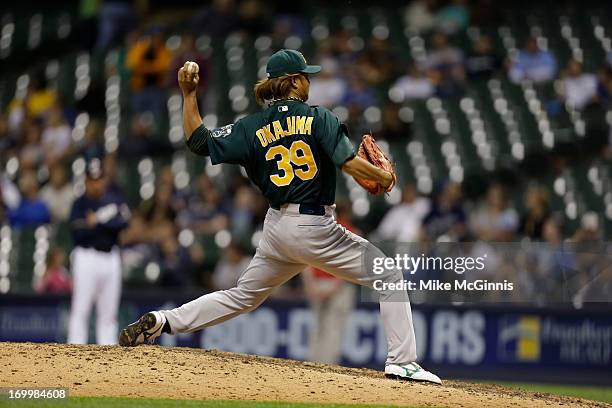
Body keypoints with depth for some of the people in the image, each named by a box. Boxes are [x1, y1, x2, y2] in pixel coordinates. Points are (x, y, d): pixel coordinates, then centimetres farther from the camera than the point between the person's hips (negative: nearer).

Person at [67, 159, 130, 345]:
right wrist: (107, 224, -9)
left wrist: (98, 222, -13)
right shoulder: (80, 204, -2)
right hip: (87, 258, -4)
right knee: (80, 311, -8)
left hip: (111, 258, 4)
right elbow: (78, 235, -12)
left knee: (108, 313, 6)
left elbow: (122, 223, -7)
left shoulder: (115, 200, 10)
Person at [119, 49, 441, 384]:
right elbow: (349, 162, -15)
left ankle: (162, 321, 12)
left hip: (276, 228, 5)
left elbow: (199, 141, 7)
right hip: (315, 229, -5)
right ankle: (401, 363, -4)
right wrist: (385, 177, 2)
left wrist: (188, 94, 12)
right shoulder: (318, 117, -6)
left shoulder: (253, 127, 6)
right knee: (389, 278, 5)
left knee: (242, 296, 22)